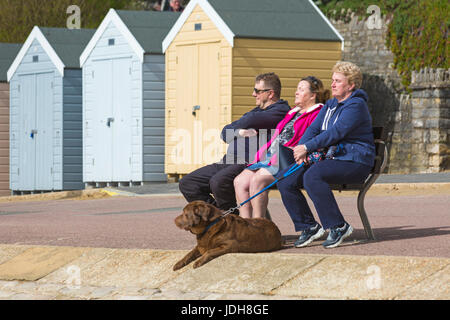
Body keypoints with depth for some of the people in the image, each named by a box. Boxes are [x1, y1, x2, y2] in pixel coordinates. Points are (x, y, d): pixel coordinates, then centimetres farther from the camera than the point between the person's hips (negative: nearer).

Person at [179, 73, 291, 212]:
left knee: (218, 181, -36)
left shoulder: (281, 111, -2)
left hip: (250, 163, -10)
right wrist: (239, 132, -4)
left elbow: (251, 120, -17)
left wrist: (237, 127, 6)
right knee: (187, 183, 0)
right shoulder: (257, 111, 27)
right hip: (228, 162, 10)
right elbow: (225, 133, 20)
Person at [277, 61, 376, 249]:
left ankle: (339, 227, -27)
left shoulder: (356, 105, -9)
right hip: (330, 159, 9)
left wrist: (307, 147, -22)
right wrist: (301, 149, -11)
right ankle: (309, 227, 0)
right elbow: (314, 128, 9)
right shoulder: (329, 105, 19)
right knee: (284, 179, -7)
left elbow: (336, 132, -20)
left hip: (354, 161, -9)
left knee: (312, 176, -36)